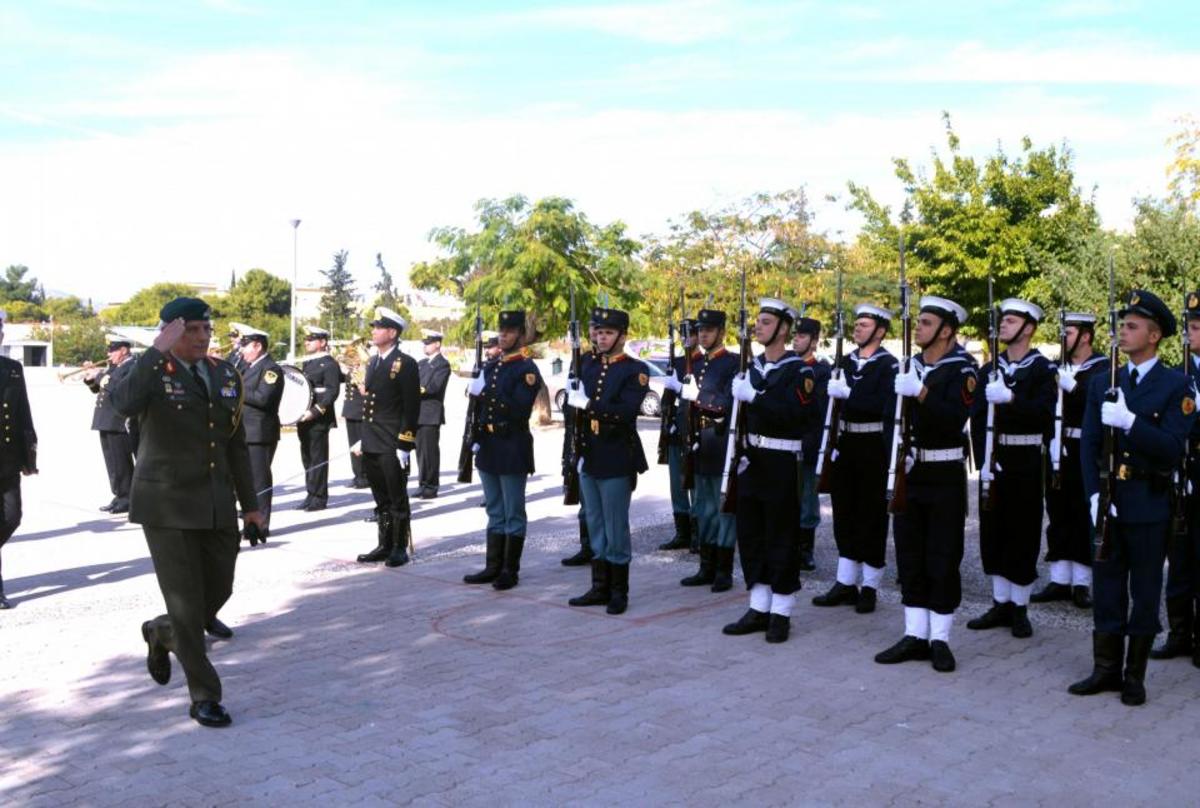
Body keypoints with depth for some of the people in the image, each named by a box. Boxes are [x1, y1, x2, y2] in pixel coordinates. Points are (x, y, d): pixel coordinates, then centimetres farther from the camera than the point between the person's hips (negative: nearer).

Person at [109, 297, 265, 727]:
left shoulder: (225, 374, 8)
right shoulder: (151, 371, -7)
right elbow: (124, 403, -33)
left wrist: (250, 504, 12)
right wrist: (157, 350, -26)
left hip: (217, 504, 5)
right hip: (167, 505, -5)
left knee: (219, 591, 12)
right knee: (185, 601, -1)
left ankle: (160, 633, 43)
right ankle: (204, 697, 13)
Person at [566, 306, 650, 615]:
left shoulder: (636, 370, -7)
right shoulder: (589, 367, 13)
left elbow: (626, 411, -21)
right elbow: (577, 407, 15)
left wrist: (588, 403, -22)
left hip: (617, 460, -6)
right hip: (589, 457, 7)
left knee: (616, 528, 0)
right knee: (595, 526, 13)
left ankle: (619, 591, 12)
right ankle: (600, 587, 22)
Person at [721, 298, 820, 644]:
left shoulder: (799, 370, -9)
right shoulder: (752, 366, 12)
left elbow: (795, 414, -23)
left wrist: (754, 396, -25)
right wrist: (739, 449, 3)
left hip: (782, 462, -7)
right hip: (751, 460, 7)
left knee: (781, 537, 0)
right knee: (750, 534, 10)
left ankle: (781, 612, 10)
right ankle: (759, 608, 20)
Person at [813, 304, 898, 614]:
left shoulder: (889, 365, -7)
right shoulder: (845, 362, 12)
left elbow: (885, 407, -19)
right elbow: (834, 399, 11)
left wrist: (848, 392, -23)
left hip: (873, 448, -6)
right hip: (845, 445, 6)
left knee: (872, 515, 2)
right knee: (844, 513, 10)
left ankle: (869, 587, 12)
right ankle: (846, 583, 19)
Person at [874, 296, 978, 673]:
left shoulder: (962, 369, -9)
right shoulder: (908, 365, 10)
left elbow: (956, 418, -23)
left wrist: (921, 392, -32)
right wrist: (897, 451, -1)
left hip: (945, 475, -5)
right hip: (909, 472, 6)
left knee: (943, 558, 1)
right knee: (910, 555, 8)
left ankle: (940, 639, 10)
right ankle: (915, 635, 15)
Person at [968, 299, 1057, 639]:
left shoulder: (1043, 370, -3)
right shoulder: (989, 369, 9)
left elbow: (1044, 415, -16)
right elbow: (978, 418, 4)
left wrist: (1011, 398, -30)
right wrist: (983, 460, -8)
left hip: (1025, 462, -4)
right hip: (992, 460, 4)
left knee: (1023, 533, 2)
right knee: (993, 532, 9)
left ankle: (1020, 608, 13)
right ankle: (1001, 604, 21)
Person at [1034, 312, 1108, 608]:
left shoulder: (1103, 368, -3)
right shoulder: (1057, 367, 14)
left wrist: (1070, 385, -27)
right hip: (1056, 450, 5)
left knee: (1084, 517, 1)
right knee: (1058, 516, 9)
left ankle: (1081, 584, 10)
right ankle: (1059, 581, 17)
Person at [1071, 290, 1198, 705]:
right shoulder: (1103, 383, 9)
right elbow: (1089, 445, 5)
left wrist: (1129, 421, -26)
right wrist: (1095, 495, -7)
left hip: (1149, 506, -4)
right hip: (1108, 503, 4)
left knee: (1144, 592, 6)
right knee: (1106, 588, 10)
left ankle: (1135, 676, 17)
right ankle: (1106, 669, 21)